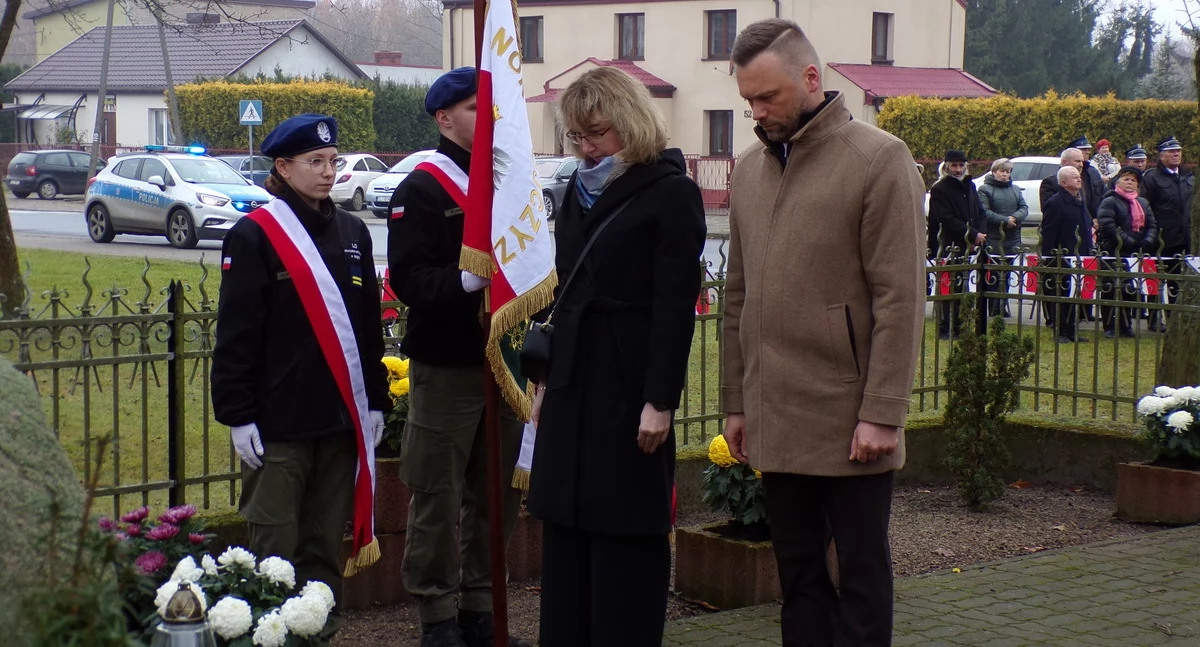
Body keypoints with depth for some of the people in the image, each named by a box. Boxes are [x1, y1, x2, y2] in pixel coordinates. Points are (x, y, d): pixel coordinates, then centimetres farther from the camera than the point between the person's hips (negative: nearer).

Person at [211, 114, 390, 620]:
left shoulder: (353, 232, 12)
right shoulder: (254, 235, -5)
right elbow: (235, 335, -7)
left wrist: (376, 402, 12)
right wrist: (238, 416, -11)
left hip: (342, 421, 5)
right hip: (279, 423, -5)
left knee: (327, 545, 10)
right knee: (275, 549, -1)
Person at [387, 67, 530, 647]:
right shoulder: (421, 190, -7)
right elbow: (409, 278, -16)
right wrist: (467, 279, -30)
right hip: (446, 367, -7)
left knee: (495, 496, 12)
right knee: (438, 499, -1)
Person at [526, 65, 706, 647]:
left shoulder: (671, 192, -8)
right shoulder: (578, 191, 14)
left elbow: (676, 305, -13)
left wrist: (660, 401, -17)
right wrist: (547, 378, 16)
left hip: (629, 382, -7)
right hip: (574, 380, 7)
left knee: (626, 532, 0)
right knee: (565, 527, 9)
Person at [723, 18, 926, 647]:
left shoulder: (878, 158, -7)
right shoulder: (749, 168, 11)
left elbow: (900, 299, -11)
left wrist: (882, 414, -14)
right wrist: (735, 402, 14)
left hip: (849, 423, -5)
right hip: (775, 422, 6)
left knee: (861, 577, 4)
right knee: (798, 576, 11)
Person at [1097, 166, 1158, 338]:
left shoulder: (1143, 203, 20)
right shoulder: (1109, 202, -3)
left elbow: (1152, 226, 13)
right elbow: (1109, 227, -15)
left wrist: (1147, 242, -8)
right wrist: (1130, 243, -20)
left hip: (1136, 255, 6)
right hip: (1114, 255, -6)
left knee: (1131, 291, 8)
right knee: (1110, 291, -3)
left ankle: (1126, 326, 16)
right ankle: (1109, 327, 3)